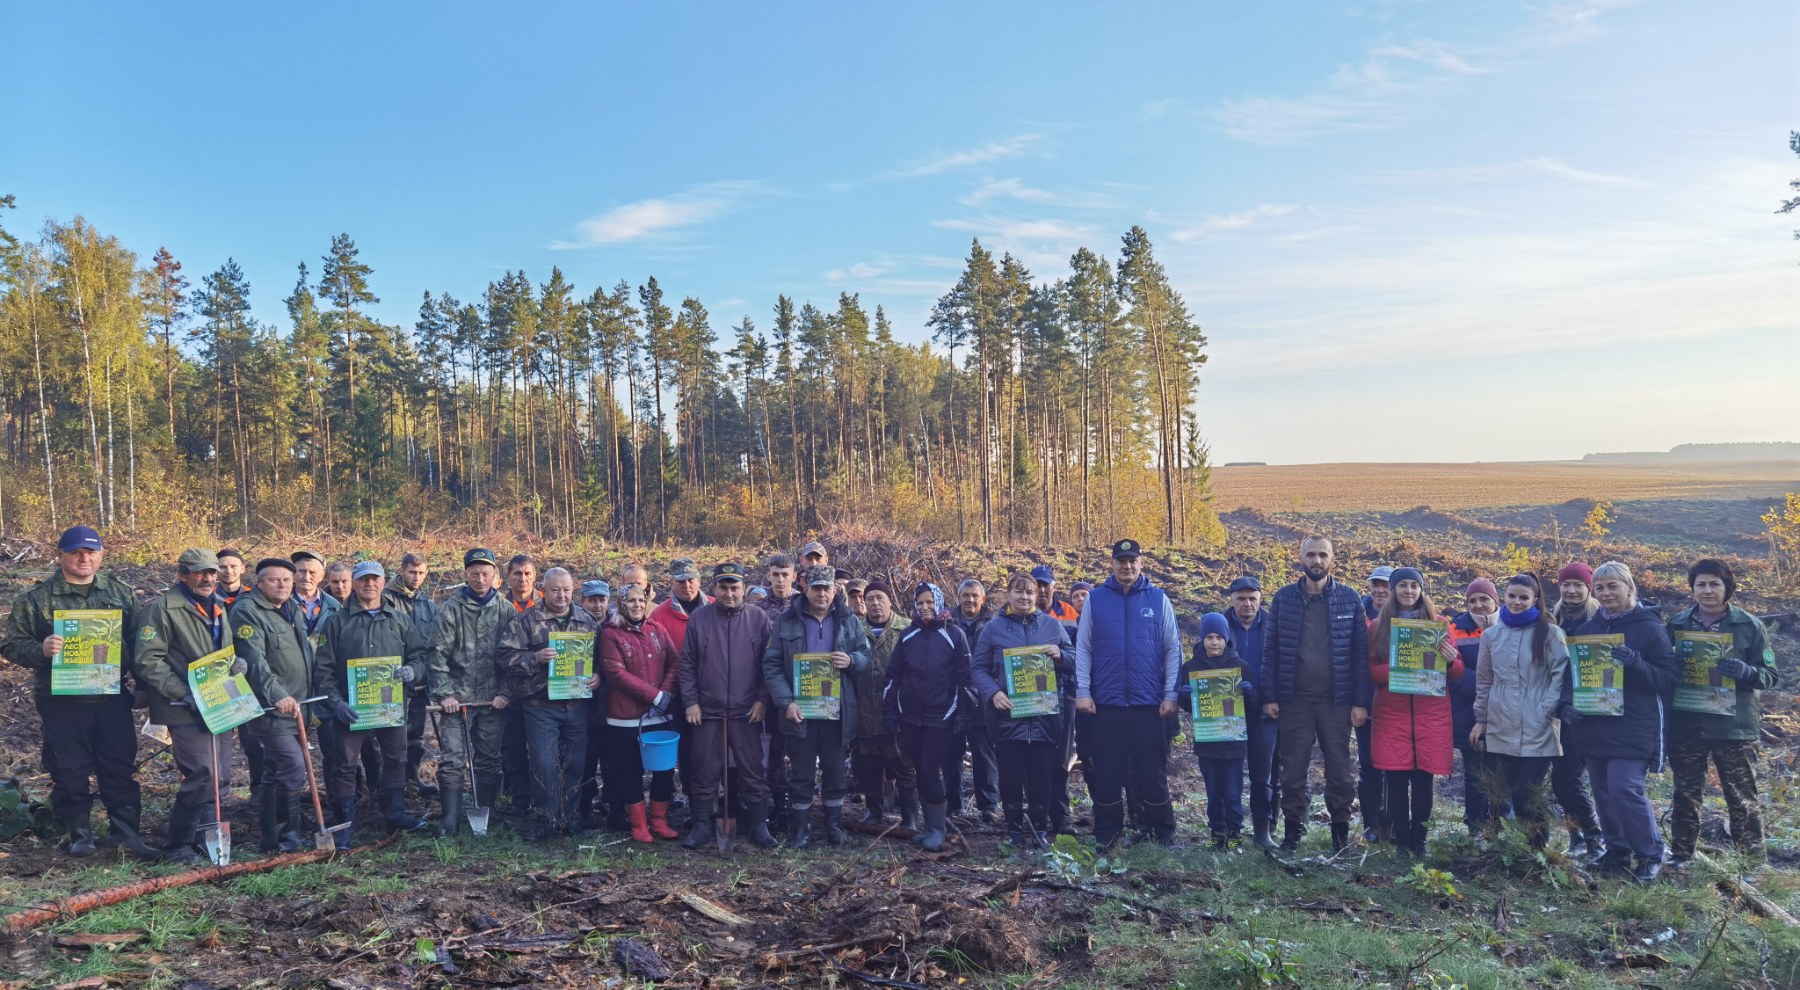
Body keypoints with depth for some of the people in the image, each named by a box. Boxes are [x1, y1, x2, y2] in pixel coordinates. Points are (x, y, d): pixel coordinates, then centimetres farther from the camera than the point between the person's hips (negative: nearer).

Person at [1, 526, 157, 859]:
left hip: (112, 698, 2)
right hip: (61, 702, -1)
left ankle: (126, 830, 15)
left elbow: (138, 642, 11)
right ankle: (79, 834, 19)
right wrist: (40, 649, -21)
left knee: (121, 768, 5)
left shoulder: (121, 593, 7)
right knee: (69, 772, 6)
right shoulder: (36, 599, 0)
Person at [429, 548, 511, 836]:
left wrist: (506, 693, -3)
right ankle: (450, 820, 3)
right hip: (457, 698, -1)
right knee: (451, 760, -4)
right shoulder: (452, 608, -1)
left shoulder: (506, 610, 3)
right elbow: (438, 653, -2)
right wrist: (444, 693, -8)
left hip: (493, 700, 2)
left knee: (489, 761, 9)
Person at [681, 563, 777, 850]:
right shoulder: (699, 618, 0)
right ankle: (702, 825, 20)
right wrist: (691, 702, -2)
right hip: (707, 711, 1)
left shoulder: (759, 619, 0)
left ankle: (759, 825, 17)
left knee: (753, 772, 5)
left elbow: (768, 664, 3)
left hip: (747, 712, 0)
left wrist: (762, 700, -3)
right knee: (705, 773, 8)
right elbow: (686, 664, 3)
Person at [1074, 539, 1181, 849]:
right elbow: (1083, 648, 4)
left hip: (1149, 702, 0)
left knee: (1152, 771, 7)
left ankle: (1163, 833, 19)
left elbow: (1173, 650, 3)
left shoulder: (1158, 599, 3)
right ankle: (1106, 834, 18)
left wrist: (1170, 694, -2)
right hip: (1106, 702, 1)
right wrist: (1082, 691, -4)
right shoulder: (1095, 599, 4)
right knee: (1106, 773, 7)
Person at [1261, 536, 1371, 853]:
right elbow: (1270, 650, 3)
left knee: (1339, 767, 7)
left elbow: (1360, 653, 0)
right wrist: (1269, 697, -3)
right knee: (1293, 768, 6)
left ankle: (1341, 831, 19)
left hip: (1337, 699, 0)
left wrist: (1360, 702, -5)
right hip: (1294, 699, 0)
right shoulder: (1283, 598, 3)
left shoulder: (1349, 599, 2)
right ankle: (1292, 830, 18)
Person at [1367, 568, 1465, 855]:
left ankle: (1420, 841, 13)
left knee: (1423, 779, 1)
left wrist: (1450, 661, -15)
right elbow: (1370, 671, 4)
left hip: (1431, 714, 0)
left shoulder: (1439, 623, 8)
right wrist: (1394, 670, -16)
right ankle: (1401, 842, 9)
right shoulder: (1379, 626, 7)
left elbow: (1458, 674, 7)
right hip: (1391, 714, 0)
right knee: (1396, 779, -2)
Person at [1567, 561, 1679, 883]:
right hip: (1594, 725, 6)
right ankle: (1617, 851, 25)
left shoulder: (1649, 627, -5)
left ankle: (1651, 854, 8)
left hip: (1633, 727, -5)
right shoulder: (1588, 627, 10)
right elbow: (1573, 670, 14)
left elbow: (1670, 676, -8)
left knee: (1625, 789, -11)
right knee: (1604, 791, 11)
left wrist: (1635, 663, -25)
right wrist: (1569, 702, -3)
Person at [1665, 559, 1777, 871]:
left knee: (1742, 798, 5)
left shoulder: (1749, 625, -2)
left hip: (1734, 725, -2)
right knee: (1685, 795, 11)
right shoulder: (1677, 624, 3)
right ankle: (1681, 854, 22)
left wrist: (1745, 671, -22)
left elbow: (1769, 675, -2)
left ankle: (1751, 863, 15)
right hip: (1686, 725, 2)